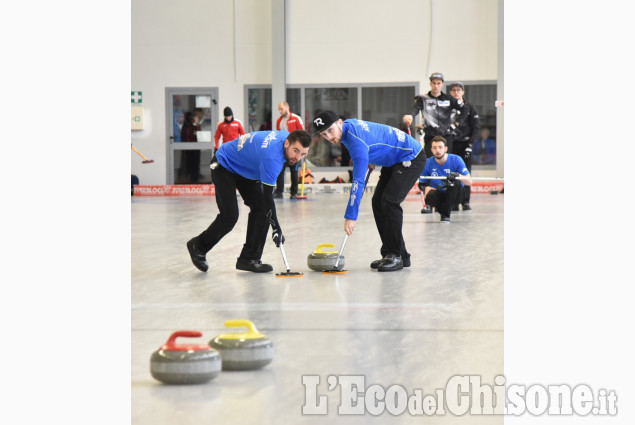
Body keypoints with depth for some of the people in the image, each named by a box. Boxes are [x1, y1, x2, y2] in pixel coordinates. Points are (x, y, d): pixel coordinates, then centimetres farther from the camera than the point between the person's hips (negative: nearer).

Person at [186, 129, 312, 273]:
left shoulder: (287, 136, -13)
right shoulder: (271, 157, -38)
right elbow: (267, 196, -34)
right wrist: (276, 228, -29)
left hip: (246, 168, 9)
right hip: (224, 166, -9)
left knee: (260, 208, -5)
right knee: (229, 216, -14)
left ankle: (249, 258, 1)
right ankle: (198, 246, 12)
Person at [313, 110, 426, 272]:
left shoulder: (356, 140, -31)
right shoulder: (349, 125, -3)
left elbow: (358, 181, -34)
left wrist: (350, 216, -33)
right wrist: (370, 159, 15)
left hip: (411, 157, -10)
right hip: (394, 160, 10)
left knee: (389, 201, -21)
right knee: (378, 202, 3)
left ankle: (397, 256, -13)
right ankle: (390, 253, 7)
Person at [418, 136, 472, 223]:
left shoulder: (456, 160, -12)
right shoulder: (428, 163, -8)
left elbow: (469, 182, -16)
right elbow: (421, 184, 5)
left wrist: (458, 176, -36)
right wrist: (426, 188, -19)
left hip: (455, 195, -1)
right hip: (439, 195, 1)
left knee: (454, 182, -34)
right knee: (429, 196, -34)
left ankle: (446, 214, -17)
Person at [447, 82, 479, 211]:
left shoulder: (470, 108, 8)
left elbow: (475, 128, 5)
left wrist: (470, 144, -6)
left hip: (465, 143, -1)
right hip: (450, 143, 1)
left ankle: (465, 202, 2)